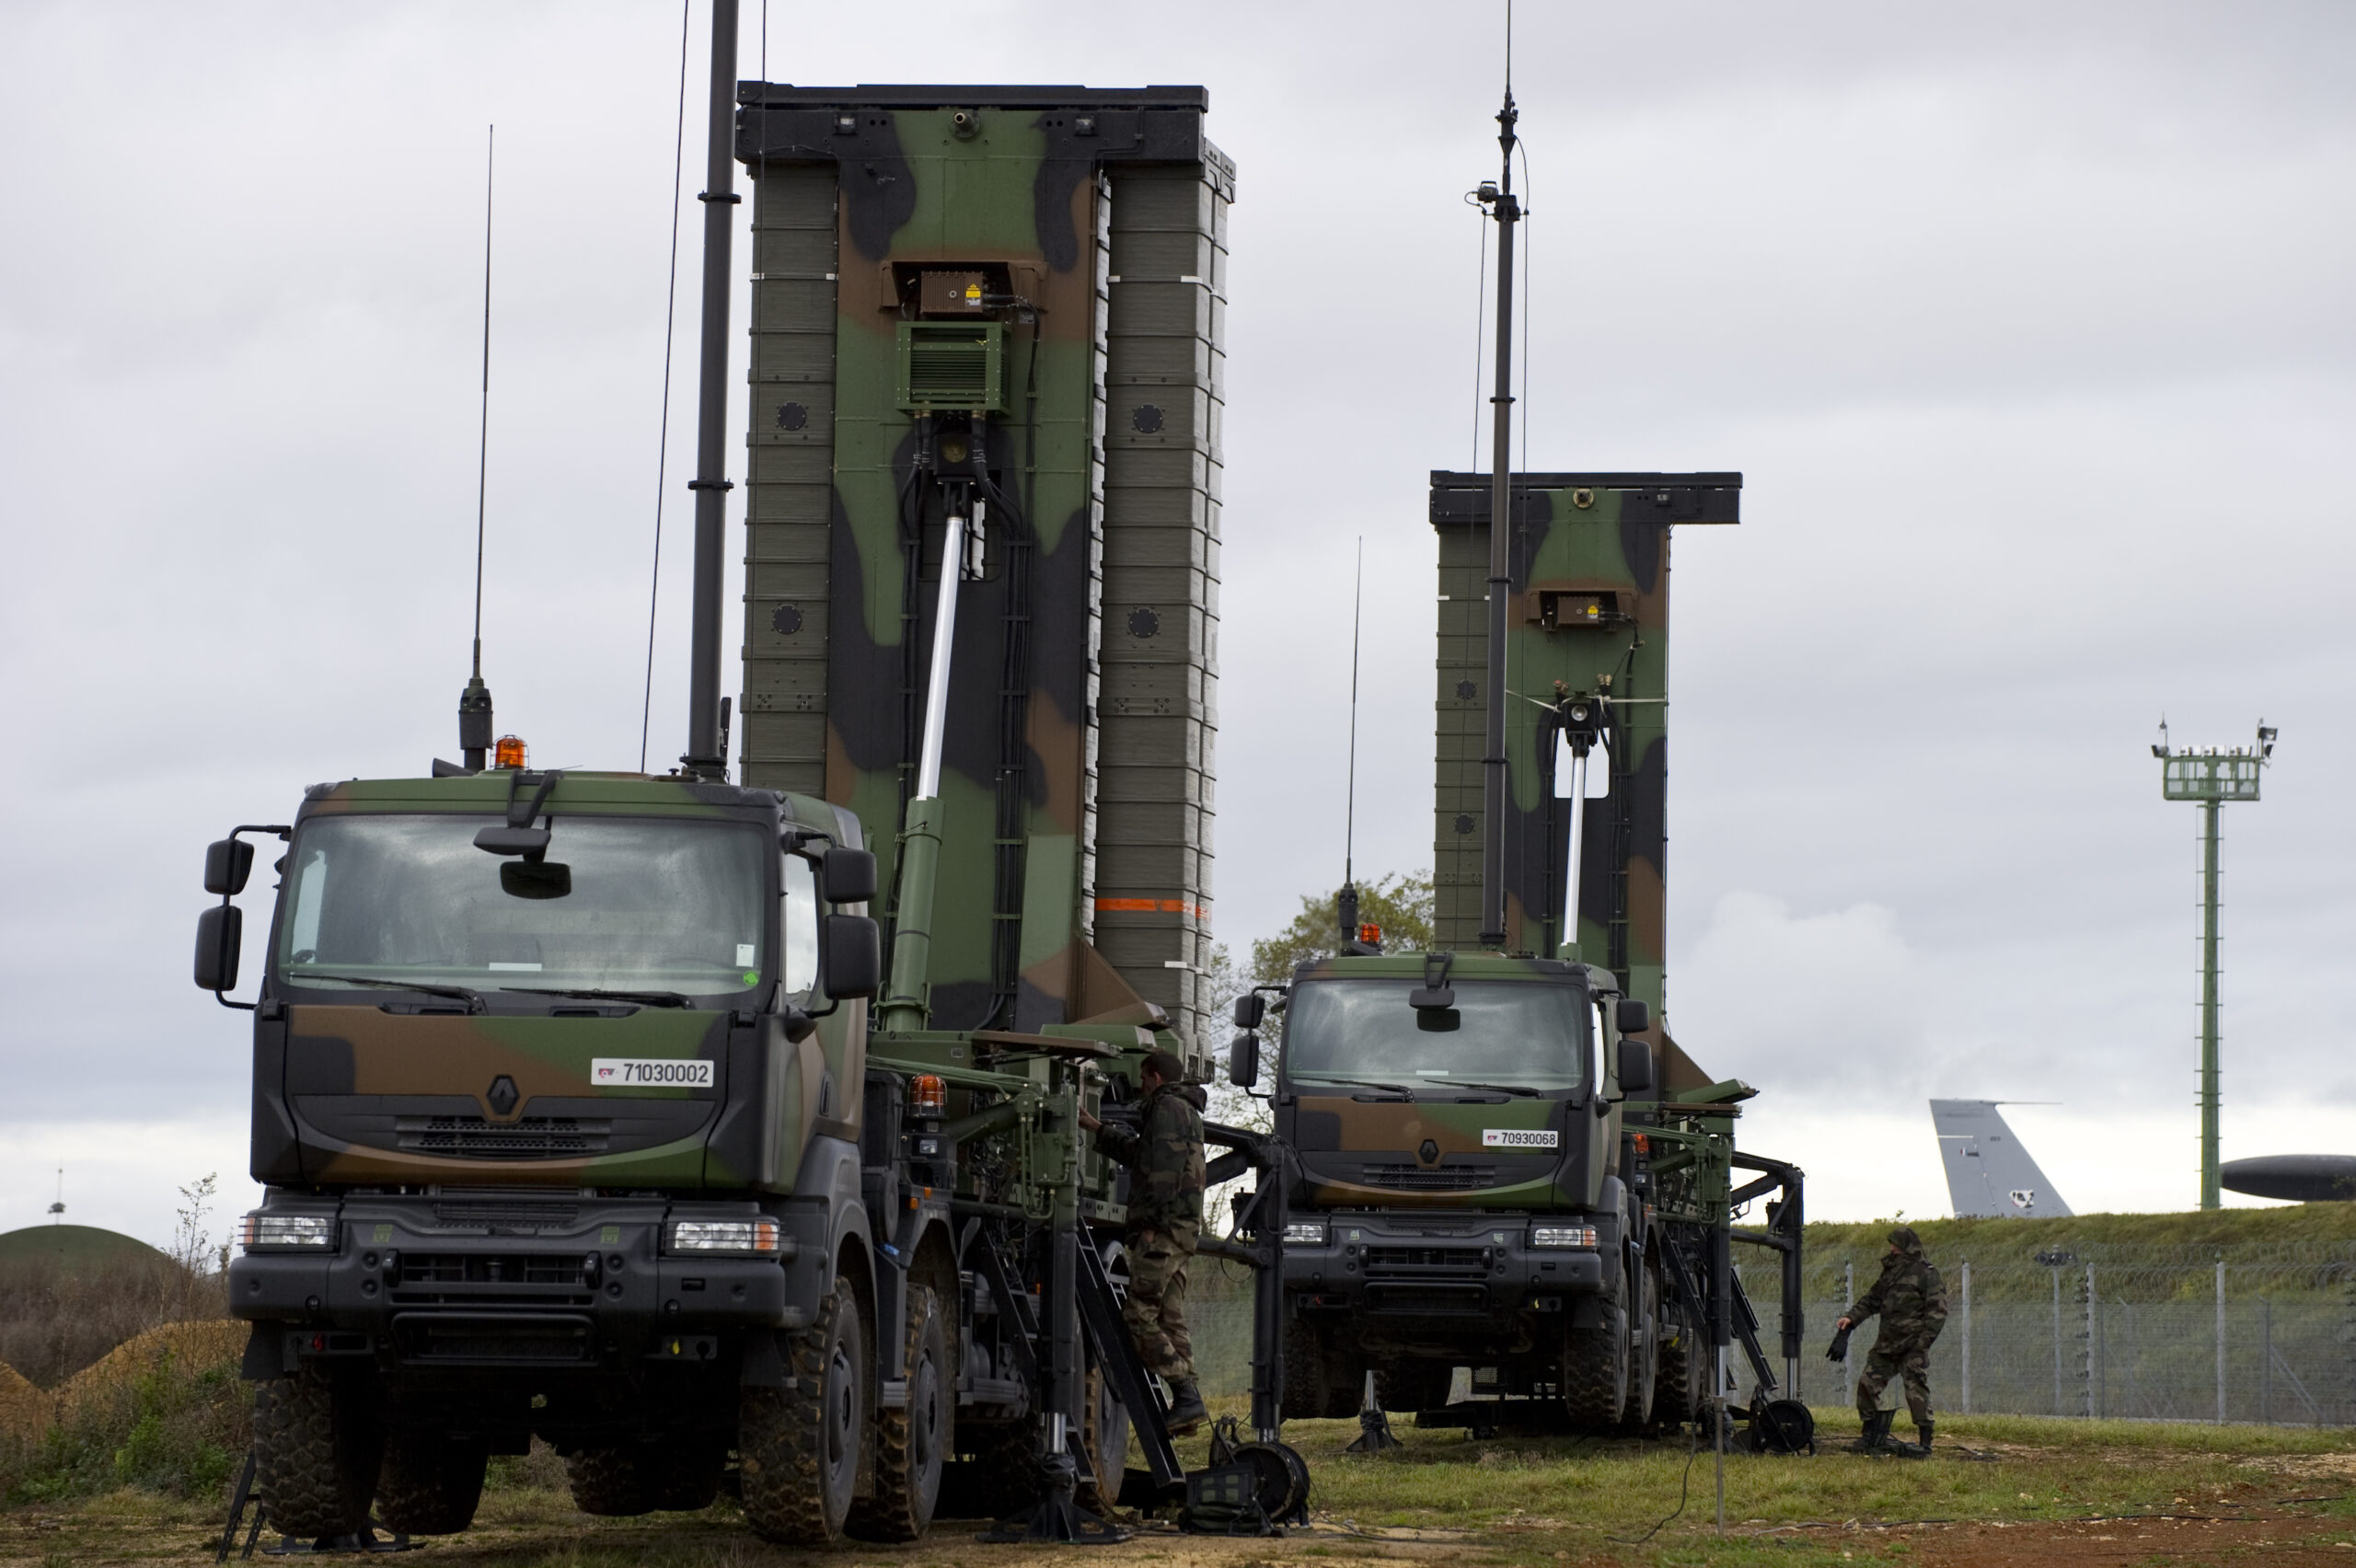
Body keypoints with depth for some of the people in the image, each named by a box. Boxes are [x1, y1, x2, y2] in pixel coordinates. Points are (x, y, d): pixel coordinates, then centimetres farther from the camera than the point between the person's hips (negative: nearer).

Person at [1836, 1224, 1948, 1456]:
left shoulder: (1926, 1273, -8)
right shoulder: (1891, 1270, 16)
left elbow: (1937, 1310, -11)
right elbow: (1872, 1299, 24)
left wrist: (1924, 1340, -19)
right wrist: (1851, 1317, 10)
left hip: (1912, 1344, -8)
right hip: (1887, 1342, 8)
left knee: (1917, 1391, -9)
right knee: (1868, 1385, 6)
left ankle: (1925, 1443, -6)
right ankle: (1871, 1435, 18)